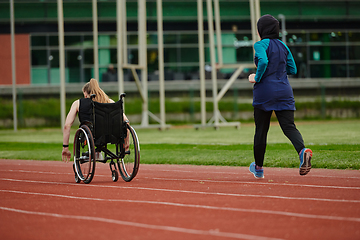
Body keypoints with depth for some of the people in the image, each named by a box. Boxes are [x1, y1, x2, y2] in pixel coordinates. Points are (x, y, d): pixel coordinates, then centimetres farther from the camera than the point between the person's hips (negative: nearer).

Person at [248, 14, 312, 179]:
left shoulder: (261, 45, -5)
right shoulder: (283, 46, 13)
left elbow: (263, 61, -24)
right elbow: (293, 69, 15)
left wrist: (257, 78, -10)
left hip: (264, 92, -4)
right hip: (284, 91, 4)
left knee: (261, 130, 8)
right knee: (289, 126, -4)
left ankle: (258, 168, 20)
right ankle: (303, 150, -34)